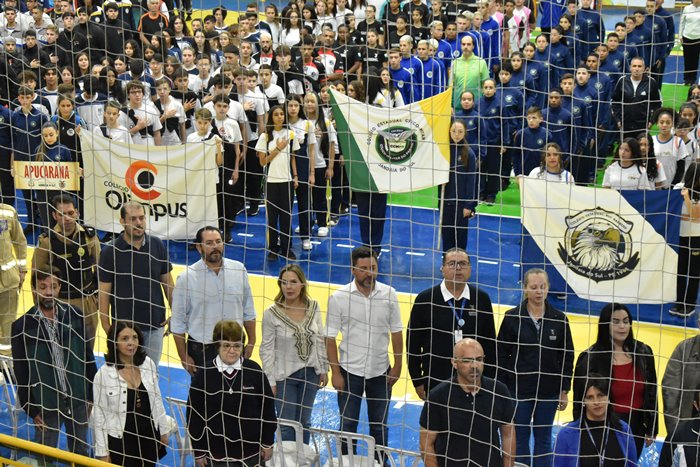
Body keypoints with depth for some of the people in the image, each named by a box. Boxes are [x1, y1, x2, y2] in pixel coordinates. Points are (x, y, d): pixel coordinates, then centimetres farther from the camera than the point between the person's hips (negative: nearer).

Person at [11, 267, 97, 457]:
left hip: (78, 399, 2)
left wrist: (92, 395, 5)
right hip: (46, 404, -2)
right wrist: (31, 410, -5)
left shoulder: (74, 315, -2)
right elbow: (21, 374, -5)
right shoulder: (22, 327, -9)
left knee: (81, 452, 15)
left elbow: (87, 357, 4)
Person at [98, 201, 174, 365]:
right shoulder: (111, 252, -8)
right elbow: (104, 292, -5)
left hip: (155, 325, 3)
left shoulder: (157, 246, 0)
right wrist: (106, 327, -8)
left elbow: (167, 281, 8)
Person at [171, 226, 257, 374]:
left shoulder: (239, 270, 0)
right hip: (201, 350, -2)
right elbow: (177, 323, -4)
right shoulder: (187, 277, -8)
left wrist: (251, 342, 9)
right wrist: (184, 358, -4)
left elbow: (248, 311, 9)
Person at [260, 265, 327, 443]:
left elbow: (320, 340, 6)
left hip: (310, 373, 3)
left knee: (304, 421, 16)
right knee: (287, 425, 2)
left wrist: (324, 369, 7)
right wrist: (270, 381, -9)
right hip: (285, 375, -3)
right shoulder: (272, 313, -14)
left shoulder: (313, 307, -4)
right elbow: (266, 349, -9)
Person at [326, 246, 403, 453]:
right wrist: (335, 373, -9)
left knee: (379, 426, 14)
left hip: (381, 372, 2)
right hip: (350, 372, -2)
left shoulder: (389, 294, -4)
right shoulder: (338, 298, -10)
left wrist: (397, 366, 2)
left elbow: (396, 333, 4)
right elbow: (330, 338, -7)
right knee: (348, 426, 8)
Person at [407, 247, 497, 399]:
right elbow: (413, 342, 0)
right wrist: (418, 382, 0)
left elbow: (490, 343, 7)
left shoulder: (482, 299, 1)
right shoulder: (425, 299, -5)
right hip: (435, 383, -1)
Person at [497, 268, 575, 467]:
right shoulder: (512, 317, -6)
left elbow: (567, 357, 4)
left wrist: (564, 390, 3)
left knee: (543, 441, 12)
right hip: (518, 391, -1)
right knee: (519, 441, 7)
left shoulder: (559, 319, -2)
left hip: (549, 392, 1)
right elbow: (501, 356, -2)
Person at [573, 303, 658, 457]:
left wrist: (652, 429, 8)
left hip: (635, 427, 4)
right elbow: (581, 399, -9)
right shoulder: (590, 358, -14)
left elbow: (651, 394, 6)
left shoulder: (643, 352, -1)